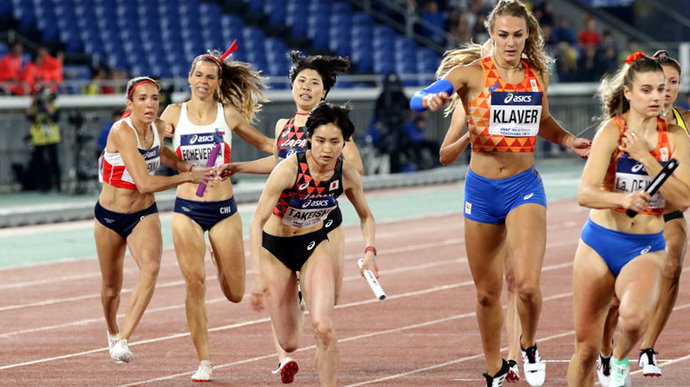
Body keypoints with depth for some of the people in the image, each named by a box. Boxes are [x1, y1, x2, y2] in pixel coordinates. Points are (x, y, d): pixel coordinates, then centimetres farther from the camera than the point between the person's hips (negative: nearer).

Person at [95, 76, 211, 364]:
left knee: (151, 267, -27)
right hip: (110, 215, -3)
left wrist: (179, 163, 4)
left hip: (144, 214, 3)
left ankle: (123, 340, -29)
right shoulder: (122, 131, -24)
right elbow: (144, 183, -30)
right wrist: (187, 177, -23)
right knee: (112, 287, 11)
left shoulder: (159, 127, -5)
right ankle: (112, 333, 44)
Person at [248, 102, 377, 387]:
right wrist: (259, 274, -36)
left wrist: (370, 251, -13)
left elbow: (366, 216, 5)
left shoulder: (347, 176, -15)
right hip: (275, 248, -2)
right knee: (289, 344, 7)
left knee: (323, 329, -21)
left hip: (315, 245, 2)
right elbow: (257, 222, -27)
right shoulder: (288, 170, -28)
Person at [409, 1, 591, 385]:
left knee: (528, 284, -19)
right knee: (487, 292, 10)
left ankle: (530, 348, 12)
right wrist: (432, 98, -42)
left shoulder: (537, 74, 3)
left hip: (524, 186, 0)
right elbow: (417, 99, -20)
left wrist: (569, 140, 6)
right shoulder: (472, 73, -6)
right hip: (481, 189, 0)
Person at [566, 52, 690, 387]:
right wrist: (623, 199, -39)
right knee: (586, 345, 5)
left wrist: (646, 158, -17)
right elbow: (585, 193, -20)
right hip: (600, 242, 0)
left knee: (634, 317, -30)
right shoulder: (612, 131, -10)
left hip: (646, 248, 1)